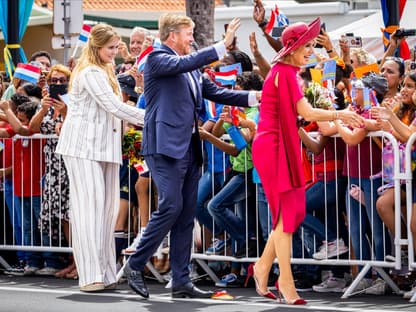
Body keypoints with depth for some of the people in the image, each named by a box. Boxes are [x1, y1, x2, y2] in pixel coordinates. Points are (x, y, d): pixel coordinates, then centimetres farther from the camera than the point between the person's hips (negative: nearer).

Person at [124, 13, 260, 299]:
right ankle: (135, 266, -3)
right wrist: (222, 46, -24)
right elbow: (183, 64, -23)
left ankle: (181, 281, 8)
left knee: (186, 215, 6)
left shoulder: (191, 69, 20)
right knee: (171, 207, -16)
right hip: (166, 146, -9)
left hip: (189, 148, 9)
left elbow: (216, 92, 18)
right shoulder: (158, 59, -5)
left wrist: (254, 97, 7)